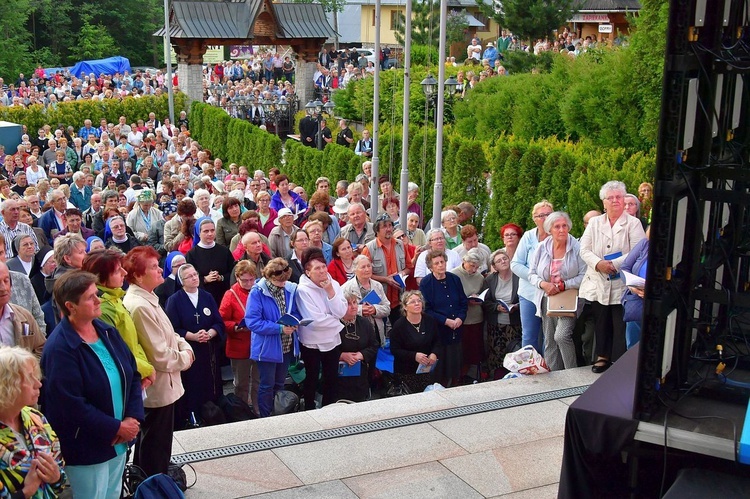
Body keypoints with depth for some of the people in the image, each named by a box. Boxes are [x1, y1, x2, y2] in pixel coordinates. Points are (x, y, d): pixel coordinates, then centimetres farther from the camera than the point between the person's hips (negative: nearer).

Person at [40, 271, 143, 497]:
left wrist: (133, 419, -7)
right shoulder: (59, 348, -21)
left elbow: (133, 374, 6)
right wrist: (117, 428, -17)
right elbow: (72, 406, -23)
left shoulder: (107, 331, 2)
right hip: (86, 449, -7)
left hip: (118, 442, 7)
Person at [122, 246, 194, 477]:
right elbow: (160, 356, -26)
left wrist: (185, 347, -2)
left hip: (159, 385, 10)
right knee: (156, 450, 5)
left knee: (147, 445, 24)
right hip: (157, 388, -10)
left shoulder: (147, 299, 6)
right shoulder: (140, 306, -26)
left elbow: (168, 334, 16)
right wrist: (185, 359, -9)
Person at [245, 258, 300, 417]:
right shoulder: (257, 292, -18)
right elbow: (252, 321, -22)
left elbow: (296, 312, 10)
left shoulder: (290, 289, -2)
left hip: (286, 346, 5)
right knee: (267, 386, 4)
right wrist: (279, 328, -26)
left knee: (279, 385, 19)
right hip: (267, 347, -5)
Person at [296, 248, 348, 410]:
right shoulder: (303, 290, -19)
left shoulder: (334, 284, -3)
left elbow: (341, 313, -13)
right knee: (312, 380, 11)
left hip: (333, 340, 5)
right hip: (312, 343, -5)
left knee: (331, 379, 16)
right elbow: (315, 320, -26)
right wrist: (335, 320, -12)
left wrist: (331, 292, -22)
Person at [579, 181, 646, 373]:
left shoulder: (633, 223, 2)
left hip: (621, 285, -3)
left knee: (620, 325, -2)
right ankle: (602, 356, 22)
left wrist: (614, 264, -18)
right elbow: (584, 250, 4)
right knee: (601, 323, 10)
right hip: (598, 284, 3)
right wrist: (598, 263, -15)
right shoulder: (594, 223, 12)